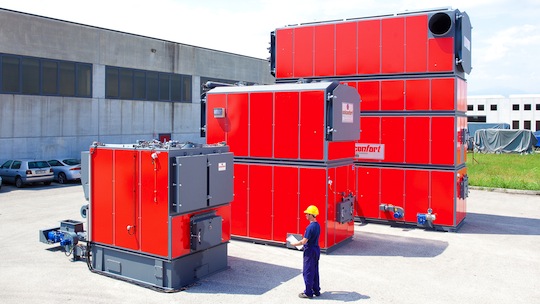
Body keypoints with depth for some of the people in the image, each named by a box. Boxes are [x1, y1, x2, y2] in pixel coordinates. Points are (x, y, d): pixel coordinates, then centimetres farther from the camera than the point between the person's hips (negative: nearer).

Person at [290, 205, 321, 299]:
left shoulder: (310, 227, -22)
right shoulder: (317, 225, 6)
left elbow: (304, 241, -22)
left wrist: (294, 244, -8)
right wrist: (303, 241, 17)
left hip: (310, 251, -9)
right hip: (316, 250, 9)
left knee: (307, 272, 1)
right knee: (315, 271, 16)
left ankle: (308, 293, 8)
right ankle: (316, 290, 24)